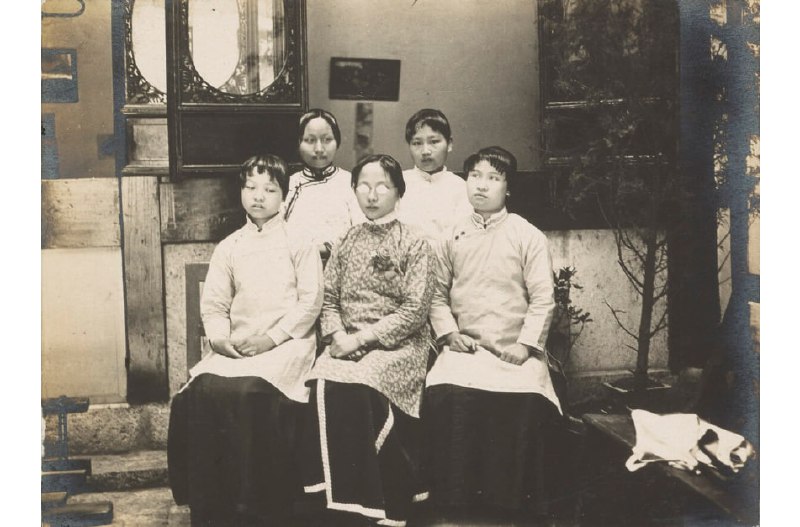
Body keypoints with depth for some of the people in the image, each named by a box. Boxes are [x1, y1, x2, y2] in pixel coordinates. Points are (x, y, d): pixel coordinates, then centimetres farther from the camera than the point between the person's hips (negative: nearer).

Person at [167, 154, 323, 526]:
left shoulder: (299, 240, 6)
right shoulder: (229, 248, 18)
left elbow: (311, 300, -2)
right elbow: (213, 305, 12)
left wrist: (270, 337, -12)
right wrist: (221, 337, -9)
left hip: (287, 342, -4)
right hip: (236, 347, 4)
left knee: (250, 390, -32)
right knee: (203, 389, -25)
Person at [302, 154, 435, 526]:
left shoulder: (414, 244, 1)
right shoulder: (346, 242, 15)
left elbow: (415, 310, -8)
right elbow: (328, 298, 12)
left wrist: (362, 337, -14)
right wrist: (338, 336, -9)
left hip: (398, 344, -4)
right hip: (347, 344, 4)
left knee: (357, 385, -33)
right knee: (325, 385, -28)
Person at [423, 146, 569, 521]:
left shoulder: (528, 236, 4)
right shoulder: (452, 238, 13)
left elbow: (542, 298, -1)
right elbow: (439, 294, 12)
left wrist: (525, 344, -10)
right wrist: (449, 333, -4)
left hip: (514, 352, -2)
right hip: (465, 348, 2)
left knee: (527, 402, -31)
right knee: (444, 396, -28)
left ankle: (516, 503, -10)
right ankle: (452, 502, -13)